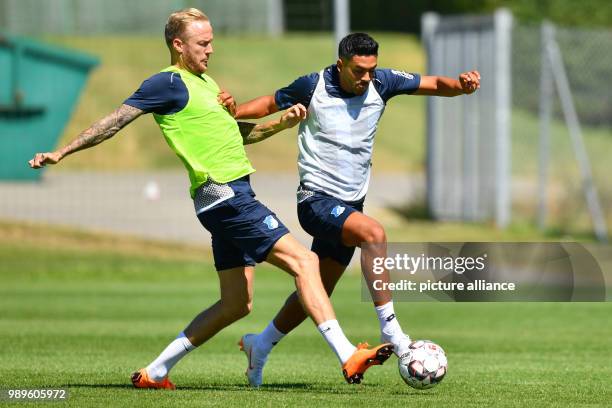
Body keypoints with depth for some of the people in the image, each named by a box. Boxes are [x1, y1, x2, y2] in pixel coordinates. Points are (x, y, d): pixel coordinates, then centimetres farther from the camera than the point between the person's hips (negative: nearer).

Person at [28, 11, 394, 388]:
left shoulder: (204, 82, 20)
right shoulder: (169, 83, -7)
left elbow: (237, 134, 29)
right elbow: (116, 121, -8)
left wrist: (281, 123, 13)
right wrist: (62, 153, -11)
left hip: (230, 197, 10)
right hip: (224, 195, -10)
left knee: (236, 304, 12)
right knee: (304, 261, -15)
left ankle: (155, 372, 17)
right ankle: (349, 357, -22)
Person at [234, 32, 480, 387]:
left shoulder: (381, 83, -1)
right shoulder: (313, 86, -9)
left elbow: (434, 85, -3)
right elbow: (270, 104, 7)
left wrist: (461, 85, -24)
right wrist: (231, 112, -8)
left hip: (350, 204, 6)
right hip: (316, 200, -6)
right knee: (373, 232, -31)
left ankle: (261, 345, 31)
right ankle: (391, 330, -29)